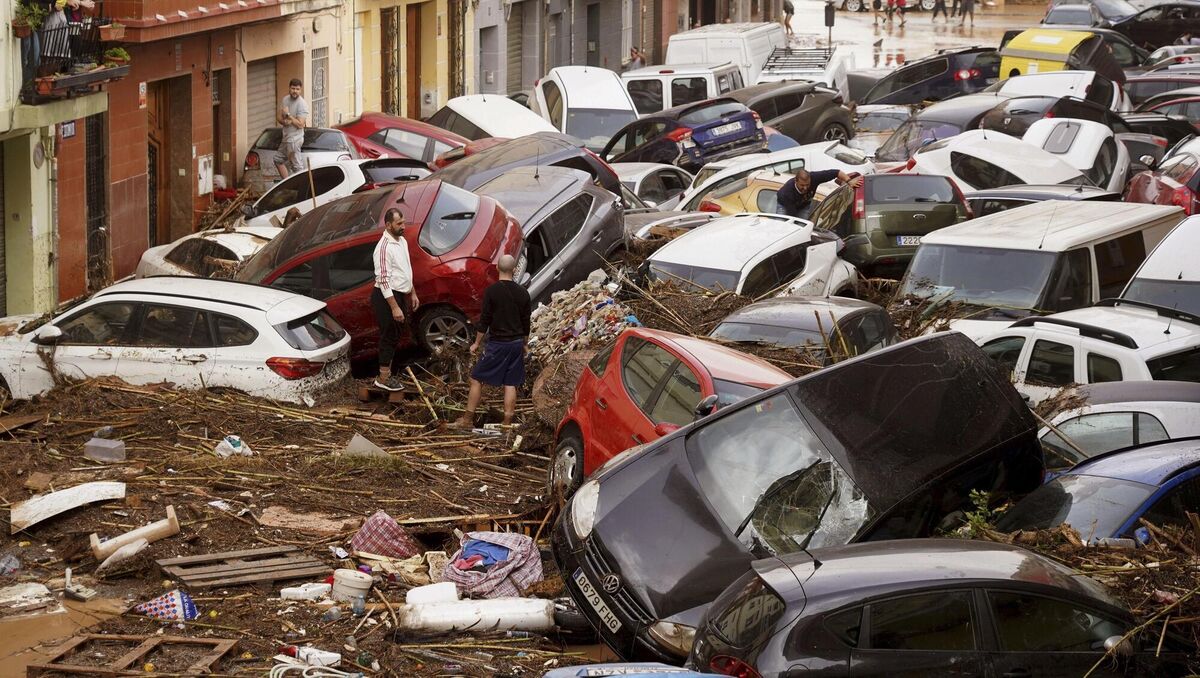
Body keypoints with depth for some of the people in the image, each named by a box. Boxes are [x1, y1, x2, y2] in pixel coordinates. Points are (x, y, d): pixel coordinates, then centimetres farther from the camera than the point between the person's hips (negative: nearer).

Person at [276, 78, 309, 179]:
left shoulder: (302, 104, -17)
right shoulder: (285, 100, 6)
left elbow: (300, 124, -21)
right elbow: (279, 117, 9)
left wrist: (288, 115, -18)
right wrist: (284, 121, -13)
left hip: (295, 139, -9)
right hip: (286, 137, 9)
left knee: (296, 166, -7)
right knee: (279, 161, 19)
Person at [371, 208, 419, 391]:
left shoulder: (402, 241, 8)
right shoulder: (384, 247, -22)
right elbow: (383, 280, -24)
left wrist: (412, 293, 20)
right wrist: (394, 307, -26)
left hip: (400, 295, 9)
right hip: (387, 297, -9)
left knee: (393, 336, 16)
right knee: (389, 336, -2)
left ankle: (388, 373, 26)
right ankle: (383, 378, 7)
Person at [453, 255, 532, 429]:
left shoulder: (491, 291, -12)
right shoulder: (522, 293, 1)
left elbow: (484, 320, -9)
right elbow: (526, 323, 8)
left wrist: (477, 343, 1)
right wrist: (523, 344, 22)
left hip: (497, 343, -4)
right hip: (516, 343, 4)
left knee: (477, 380, 5)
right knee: (510, 384, 8)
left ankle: (468, 419, 6)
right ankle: (507, 423, 9)